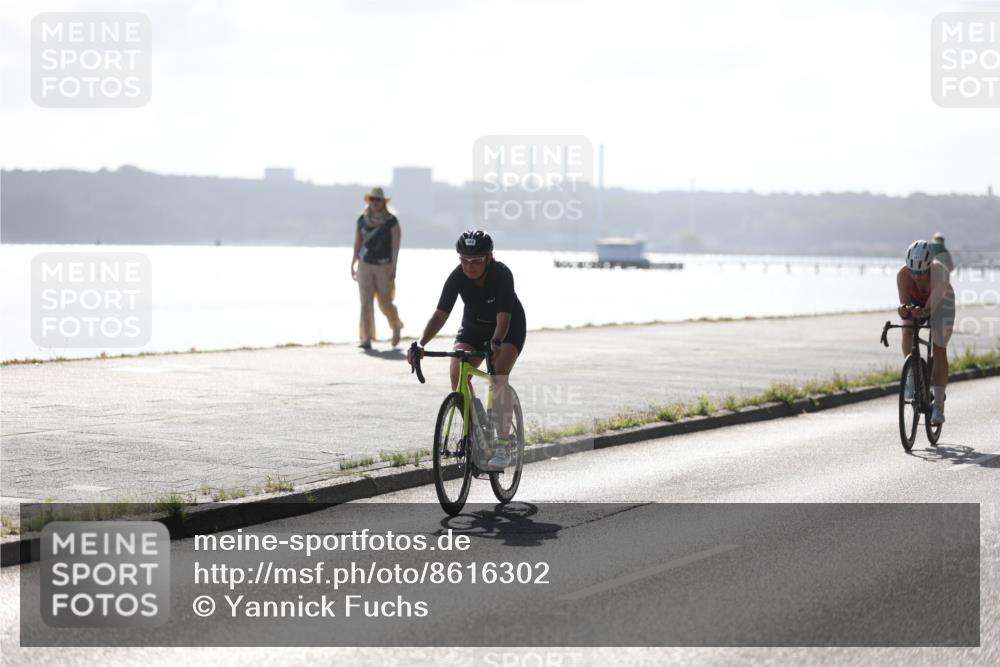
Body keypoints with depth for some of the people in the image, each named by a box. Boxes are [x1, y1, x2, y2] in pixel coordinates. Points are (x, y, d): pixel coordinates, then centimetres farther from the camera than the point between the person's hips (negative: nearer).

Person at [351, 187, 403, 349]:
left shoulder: (391, 221, -6)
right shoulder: (362, 220, 4)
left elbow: (396, 245, -10)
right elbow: (357, 244, 9)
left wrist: (393, 268, -18)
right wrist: (353, 266, 8)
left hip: (384, 267, -2)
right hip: (365, 265, 2)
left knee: (385, 304, 1)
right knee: (365, 302, -7)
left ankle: (396, 327, 32)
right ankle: (366, 339, -7)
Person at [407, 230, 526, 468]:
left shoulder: (502, 274, -31)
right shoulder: (457, 277, -22)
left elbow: (503, 317, -41)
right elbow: (440, 314, -28)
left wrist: (495, 343, -60)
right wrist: (420, 344, -43)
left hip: (509, 328, -4)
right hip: (474, 326, 4)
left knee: (499, 375, -27)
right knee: (457, 371, -22)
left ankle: (503, 445, -21)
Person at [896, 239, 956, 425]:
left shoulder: (939, 271, -40)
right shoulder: (903, 275, -34)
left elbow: (935, 298, -52)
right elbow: (904, 301, -40)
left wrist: (924, 311, -72)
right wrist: (904, 310, -64)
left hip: (940, 304, -2)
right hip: (916, 303, 2)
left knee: (939, 351, -8)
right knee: (907, 333, -29)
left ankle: (938, 406, -2)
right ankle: (911, 374, -10)